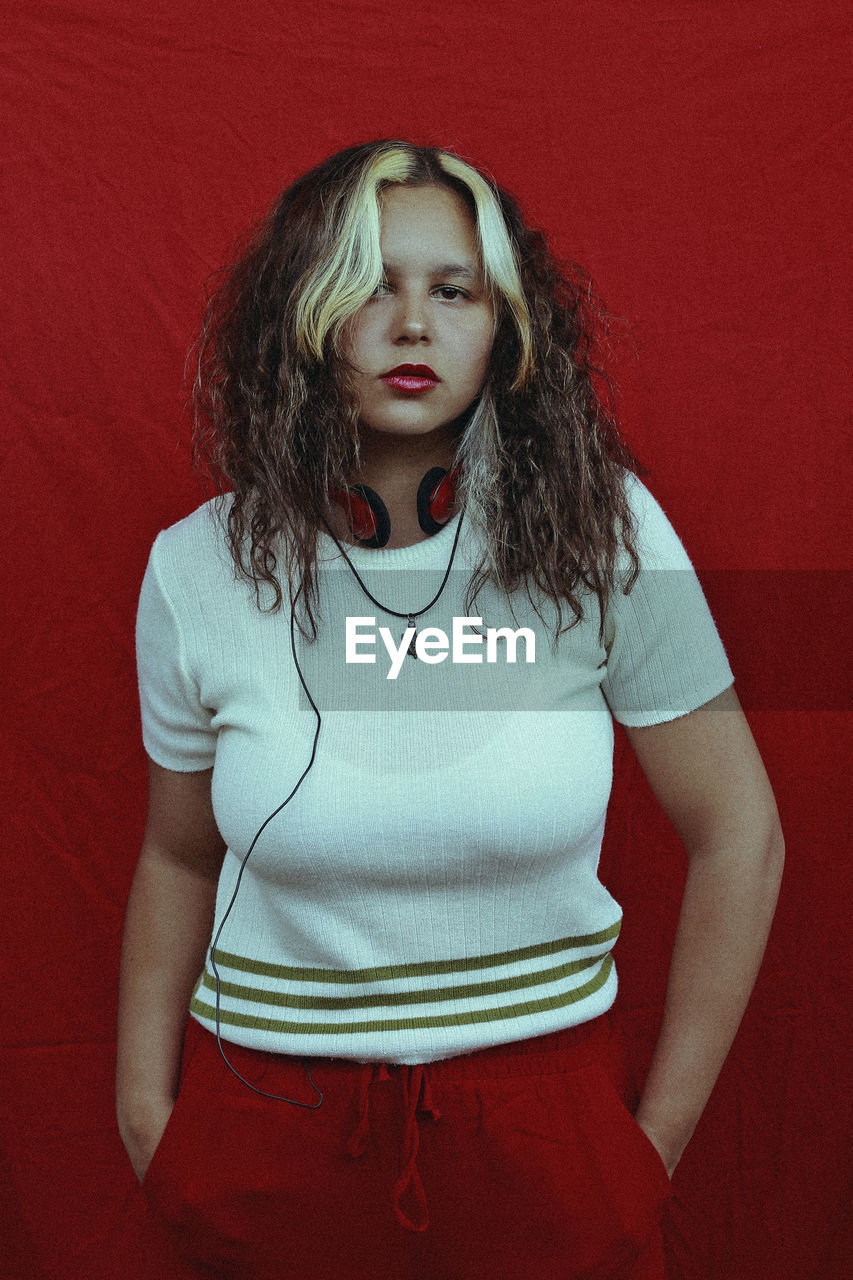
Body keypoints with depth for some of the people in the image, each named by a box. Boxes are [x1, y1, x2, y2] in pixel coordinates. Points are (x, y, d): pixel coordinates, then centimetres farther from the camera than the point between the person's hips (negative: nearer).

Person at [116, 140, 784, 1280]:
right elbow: (177, 858, 5)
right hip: (268, 1129, 1)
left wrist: (659, 1134, -2)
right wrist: (146, 1108, 1)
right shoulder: (198, 569, -8)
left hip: (542, 1121, 0)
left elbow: (737, 837, -6)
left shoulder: (602, 531, -12)